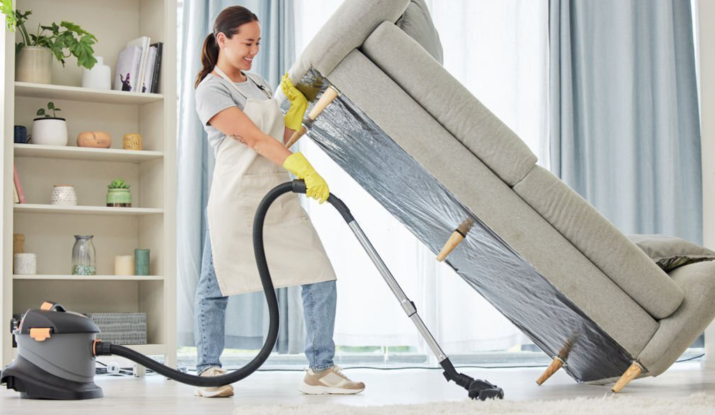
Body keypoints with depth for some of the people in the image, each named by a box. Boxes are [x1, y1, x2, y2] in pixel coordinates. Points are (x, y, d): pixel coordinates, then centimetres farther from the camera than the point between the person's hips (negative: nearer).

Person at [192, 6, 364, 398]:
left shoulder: (258, 83, 18)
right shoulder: (211, 91, -7)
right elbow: (254, 138, -18)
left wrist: (298, 103, 6)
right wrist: (303, 168, -26)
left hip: (279, 197, 7)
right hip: (236, 199, -7)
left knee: (320, 277, -1)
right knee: (215, 286, 0)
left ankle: (320, 370, 4)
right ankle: (209, 371, 15)